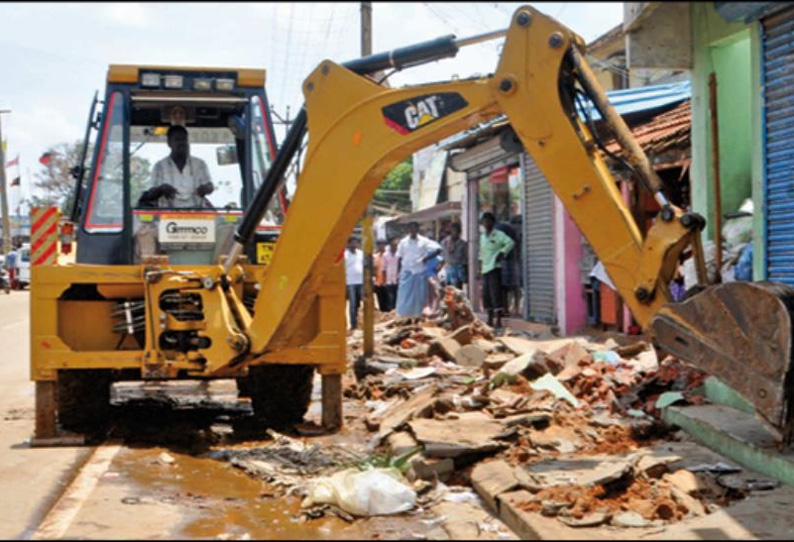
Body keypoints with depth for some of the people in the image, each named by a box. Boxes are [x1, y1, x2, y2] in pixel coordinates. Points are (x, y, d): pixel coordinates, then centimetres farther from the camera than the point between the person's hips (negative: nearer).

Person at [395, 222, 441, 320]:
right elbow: (400, 257, 8)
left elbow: (438, 249, -5)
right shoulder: (403, 242, 4)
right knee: (404, 295, -2)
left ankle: (418, 315, 15)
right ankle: (403, 317, 2)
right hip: (407, 271, 1)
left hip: (420, 272, -1)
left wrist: (427, 258, -12)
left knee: (420, 295, 5)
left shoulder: (424, 241, -1)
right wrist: (400, 271, 3)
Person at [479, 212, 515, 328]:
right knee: (486, 294, 8)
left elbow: (511, 243, -14)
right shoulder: (482, 236, 17)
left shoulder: (499, 235, -5)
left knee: (496, 293, -13)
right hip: (485, 268, 7)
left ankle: (498, 320, -14)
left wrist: (502, 253, -16)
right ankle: (490, 319, 17)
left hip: (495, 267, -7)